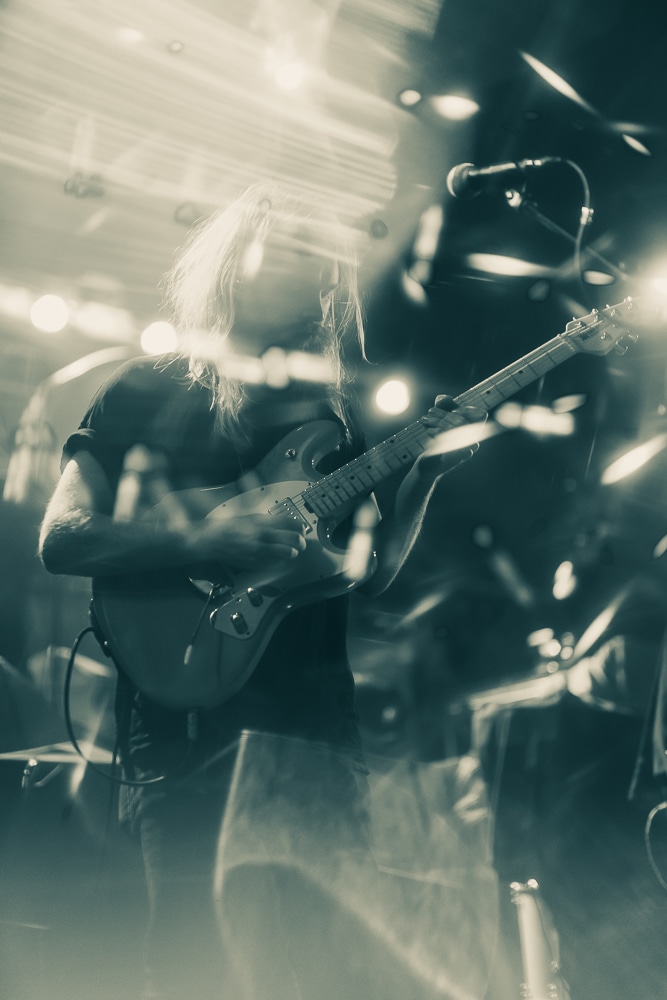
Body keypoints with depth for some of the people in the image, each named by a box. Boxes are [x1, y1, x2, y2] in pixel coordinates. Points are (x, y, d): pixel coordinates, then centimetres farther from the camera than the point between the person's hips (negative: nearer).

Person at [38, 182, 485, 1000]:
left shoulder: (332, 412, 11)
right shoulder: (145, 391, 4)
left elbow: (373, 572, 9)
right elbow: (60, 539, -6)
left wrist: (424, 474, -7)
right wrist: (206, 542, -17)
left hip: (302, 701, 1)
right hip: (174, 696, 0)